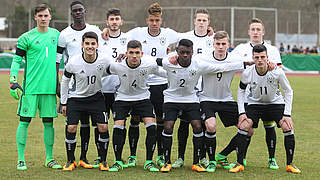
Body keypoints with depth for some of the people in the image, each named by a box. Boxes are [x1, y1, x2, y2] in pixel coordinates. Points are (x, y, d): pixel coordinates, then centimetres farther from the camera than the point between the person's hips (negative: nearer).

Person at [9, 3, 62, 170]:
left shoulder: (56, 34, 11)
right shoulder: (26, 37, -2)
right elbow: (17, 60, -1)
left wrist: (59, 81, 21)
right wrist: (12, 81, -10)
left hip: (49, 86, 4)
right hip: (30, 87, -4)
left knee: (49, 122, 7)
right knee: (24, 121, -2)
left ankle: (49, 158, 15)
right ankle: (21, 159, 3)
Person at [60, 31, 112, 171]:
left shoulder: (105, 61, -18)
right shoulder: (73, 62, -19)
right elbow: (65, 80, -2)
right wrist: (64, 102, 1)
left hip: (96, 97, 1)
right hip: (76, 98, -1)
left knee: (103, 127, -9)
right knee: (71, 128, -11)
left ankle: (103, 161, 8)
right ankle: (71, 161, 8)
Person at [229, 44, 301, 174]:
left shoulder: (277, 72, -24)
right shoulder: (247, 73, -21)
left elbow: (288, 91, -11)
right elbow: (241, 90, -2)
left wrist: (287, 114, -16)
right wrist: (241, 112, -10)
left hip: (275, 103, -1)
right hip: (255, 103, 1)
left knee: (287, 127, -18)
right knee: (243, 126, -20)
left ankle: (289, 164, -3)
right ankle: (240, 164, -8)